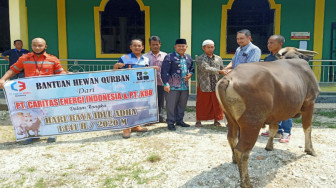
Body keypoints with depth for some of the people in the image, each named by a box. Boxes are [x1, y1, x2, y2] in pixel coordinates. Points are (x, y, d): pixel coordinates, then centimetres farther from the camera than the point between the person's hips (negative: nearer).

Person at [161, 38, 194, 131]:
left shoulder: (188, 58, 14)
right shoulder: (169, 57, -6)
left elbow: (192, 68, 26)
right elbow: (164, 71, -10)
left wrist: (190, 74, 3)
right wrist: (166, 83, -17)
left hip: (185, 86, 6)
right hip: (173, 86, -6)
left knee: (182, 104, 15)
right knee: (171, 105, 0)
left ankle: (179, 120, 30)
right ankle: (170, 122, 11)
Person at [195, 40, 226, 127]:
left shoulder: (218, 59, 10)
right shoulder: (200, 59, -5)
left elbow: (222, 70, 11)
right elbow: (206, 69, -20)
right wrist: (219, 71, -28)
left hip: (216, 86, 4)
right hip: (204, 86, -3)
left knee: (217, 104, 8)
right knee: (202, 104, 6)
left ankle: (216, 120, 24)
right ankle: (198, 120, 20)